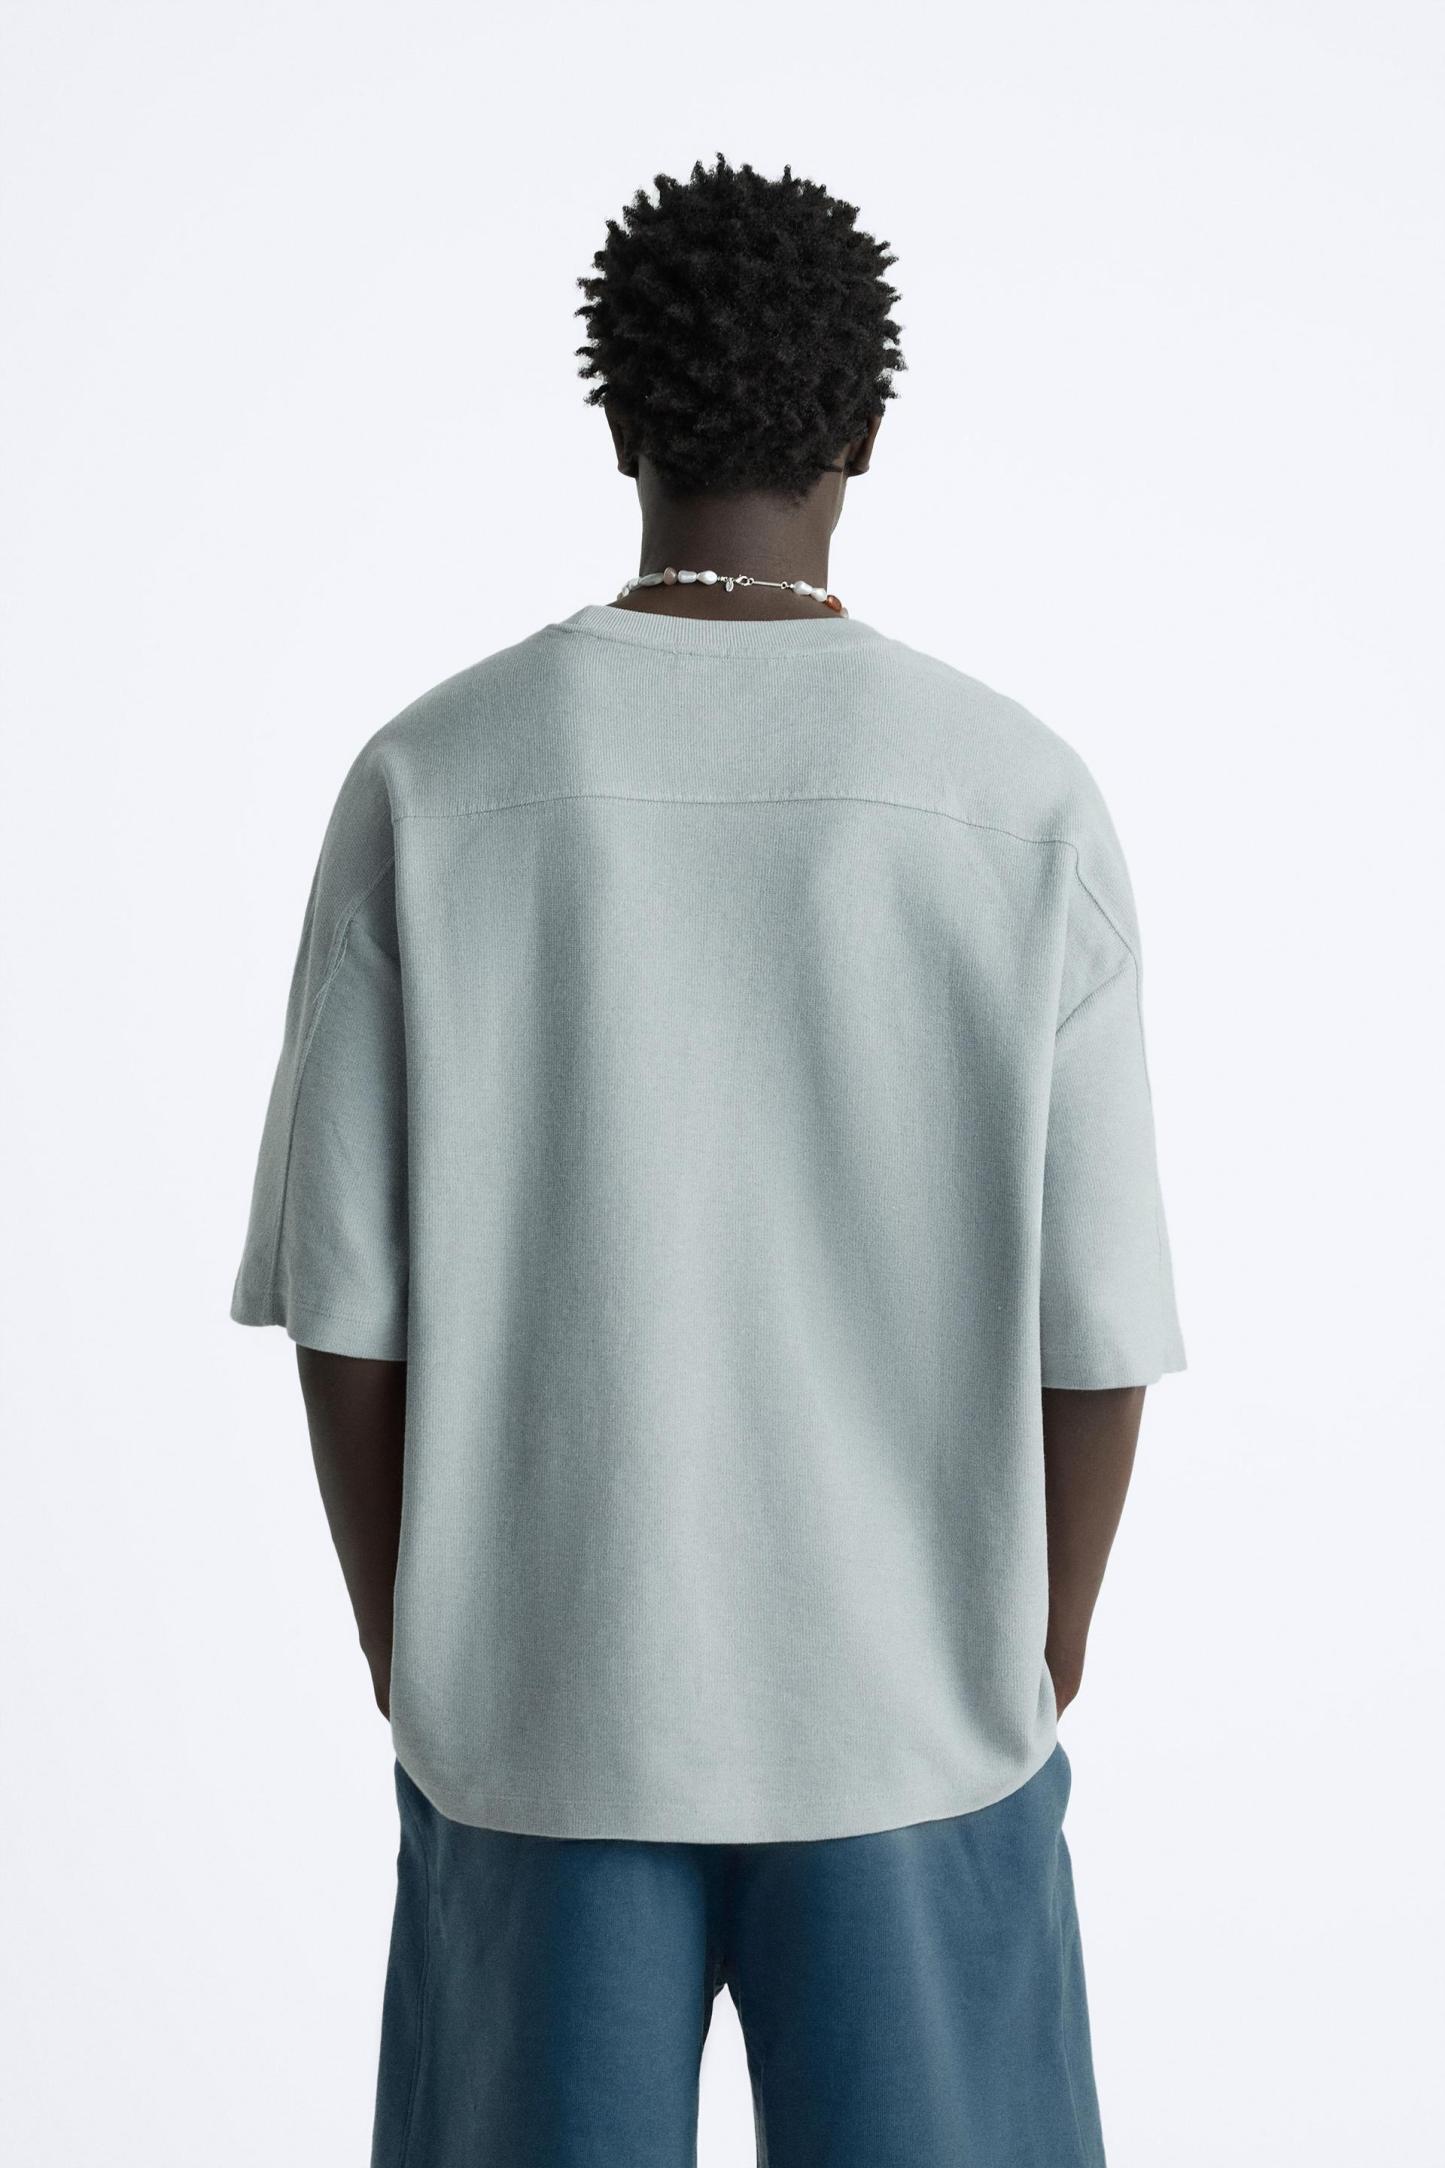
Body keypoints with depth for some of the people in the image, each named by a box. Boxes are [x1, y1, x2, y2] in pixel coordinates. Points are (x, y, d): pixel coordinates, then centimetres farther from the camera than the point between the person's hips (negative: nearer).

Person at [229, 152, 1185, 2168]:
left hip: (532, 1705, 1)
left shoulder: (433, 776, -8)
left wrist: (405, 1647, 8)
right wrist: (1039, 1668, 8)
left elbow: (345, 1293, -6)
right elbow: (1096, 1316, -6)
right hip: (916, 1705, 0)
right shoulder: (1024, 792, -9)